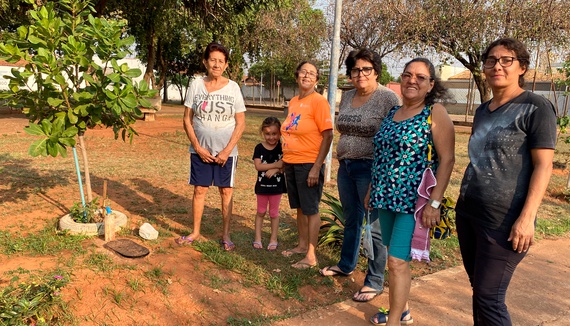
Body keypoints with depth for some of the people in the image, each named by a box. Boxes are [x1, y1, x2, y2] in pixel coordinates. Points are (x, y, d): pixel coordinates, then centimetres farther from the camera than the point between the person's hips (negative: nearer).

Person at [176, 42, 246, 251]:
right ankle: (195, 232, 23)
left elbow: (240, 123, -3)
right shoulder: (196, 85, -1)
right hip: (200, 150, 1)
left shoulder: (233, 87, -3)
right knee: (199, 190, 8)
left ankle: (226, 235, 18)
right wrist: (198, 148, -7)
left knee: (226, 191, 5)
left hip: (226, 151, -1)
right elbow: (187, 120, 1)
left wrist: (227, 150, -10)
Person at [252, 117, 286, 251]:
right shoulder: (259, 148, -6)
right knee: (261, 212, 12)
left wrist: (275, 170, -26)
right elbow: (258, 166, -17)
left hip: (277, 185, -1)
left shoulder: (282, 148, -6)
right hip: (262, 185, 1)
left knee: (274, 212, 11)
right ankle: (258, 238, 22)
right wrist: (277, 165, -23)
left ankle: (274, 239, 21)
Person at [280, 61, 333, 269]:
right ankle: (302, 245, 31)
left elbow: (328, 136, -14)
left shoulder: (318, 101, -10)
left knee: (310, 209, 1)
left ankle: (311, 256, 11)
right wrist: (284, 160, 15)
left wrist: (316, 167, -18)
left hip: (309, 164, -7)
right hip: (291, 163, 7)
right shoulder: (293, 102, 11)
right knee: (299, 207, 16)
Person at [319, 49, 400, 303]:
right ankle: (346, 265, 39)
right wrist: (342, 157, 15)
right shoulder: (347, 97, 10)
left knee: (374, 226, 0)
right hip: (346, 167, 7)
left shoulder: (388, 98, -11)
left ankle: (374, 282, 15)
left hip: (371, 169, -7)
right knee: (350, 220, 21)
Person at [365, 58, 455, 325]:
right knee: (396, 258, 15)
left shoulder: (436, 113, -8)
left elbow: (447, 159, -12)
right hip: (387, 198, 6)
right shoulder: (392, 113, 11)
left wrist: (434, 203, -18)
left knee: (398, 261, -6)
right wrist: (372, 191, 17)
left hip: (414, 200, -6)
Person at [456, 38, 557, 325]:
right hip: (467, 212, 7)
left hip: (503, 219, -7)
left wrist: (526, 218, -19)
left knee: (489, 297, -2)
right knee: (478, 289, 15)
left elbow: (543, 166, -12)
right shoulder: (482, 111, 13)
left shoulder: (536, 108, -7)